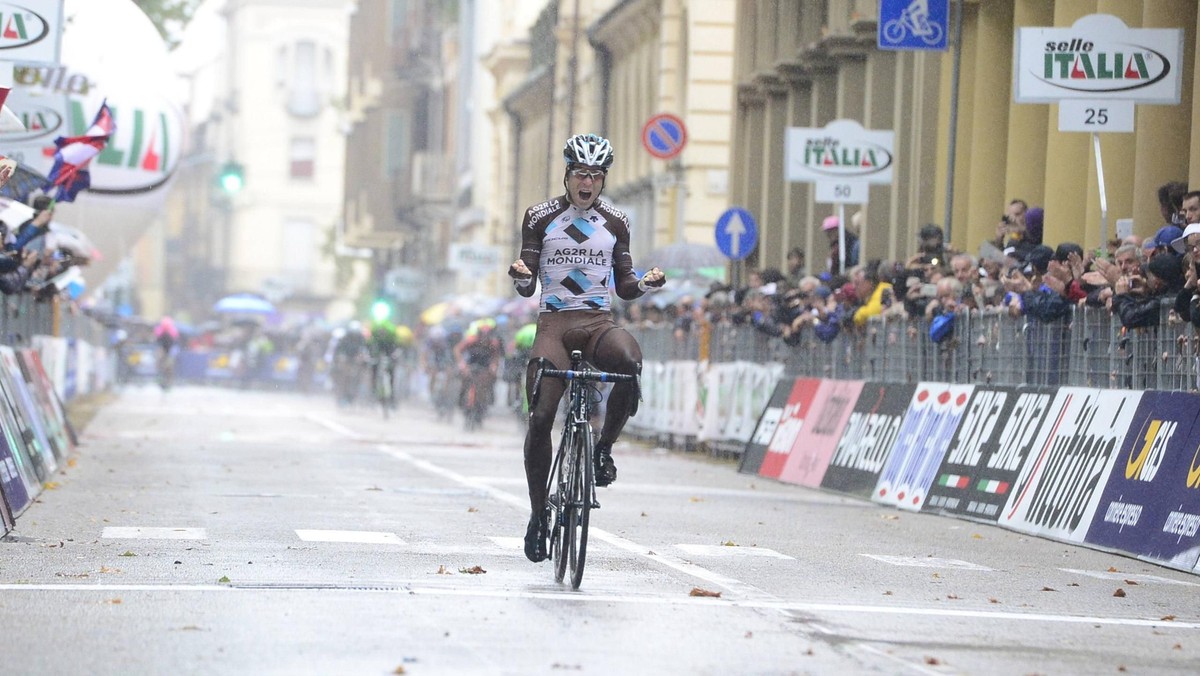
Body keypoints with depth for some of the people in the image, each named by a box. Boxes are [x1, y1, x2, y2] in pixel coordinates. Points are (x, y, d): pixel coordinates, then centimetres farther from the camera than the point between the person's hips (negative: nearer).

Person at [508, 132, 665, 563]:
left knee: (631, 363, -35)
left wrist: (647, 283, -9)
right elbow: (526, 288, 3)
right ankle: (538, 514, 0)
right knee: (540, 416, -14)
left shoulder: (614, 223, 10)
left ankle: (604, 447, -11)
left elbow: (624, 287, 13)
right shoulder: (540, 218, 4)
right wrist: (519, 275, -20)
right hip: (554, 322, -1)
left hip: (598, 323, 1)